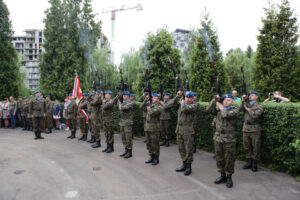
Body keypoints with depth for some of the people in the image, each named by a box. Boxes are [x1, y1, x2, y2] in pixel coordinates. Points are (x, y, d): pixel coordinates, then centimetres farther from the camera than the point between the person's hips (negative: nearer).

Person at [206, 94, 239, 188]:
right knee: (219, 158, 12)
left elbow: (226, 115, -21)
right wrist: (215, 99, -9)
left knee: (229, 159, 4)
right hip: (218, 138, 4)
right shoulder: (219, 109, 10)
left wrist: (221, 107, -3)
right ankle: (222, 175, 27)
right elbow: (209, 109, -5)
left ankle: (229, 177, 21)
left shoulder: (235, 110, -3)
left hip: (229, 140, -4)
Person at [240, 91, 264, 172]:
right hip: (246, 128, 5)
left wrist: (248, 109, -6)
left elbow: (255, 115, -17)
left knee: (255, 147, 2)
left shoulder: (259, 106, -1)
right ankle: (249, 162, 22)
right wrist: (243, 101, -10)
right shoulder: (246, 104, 13)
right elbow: (240, 110, -5)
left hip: (255, 129, -5)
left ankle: (254, 164, 13)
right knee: (246, 146, 10)